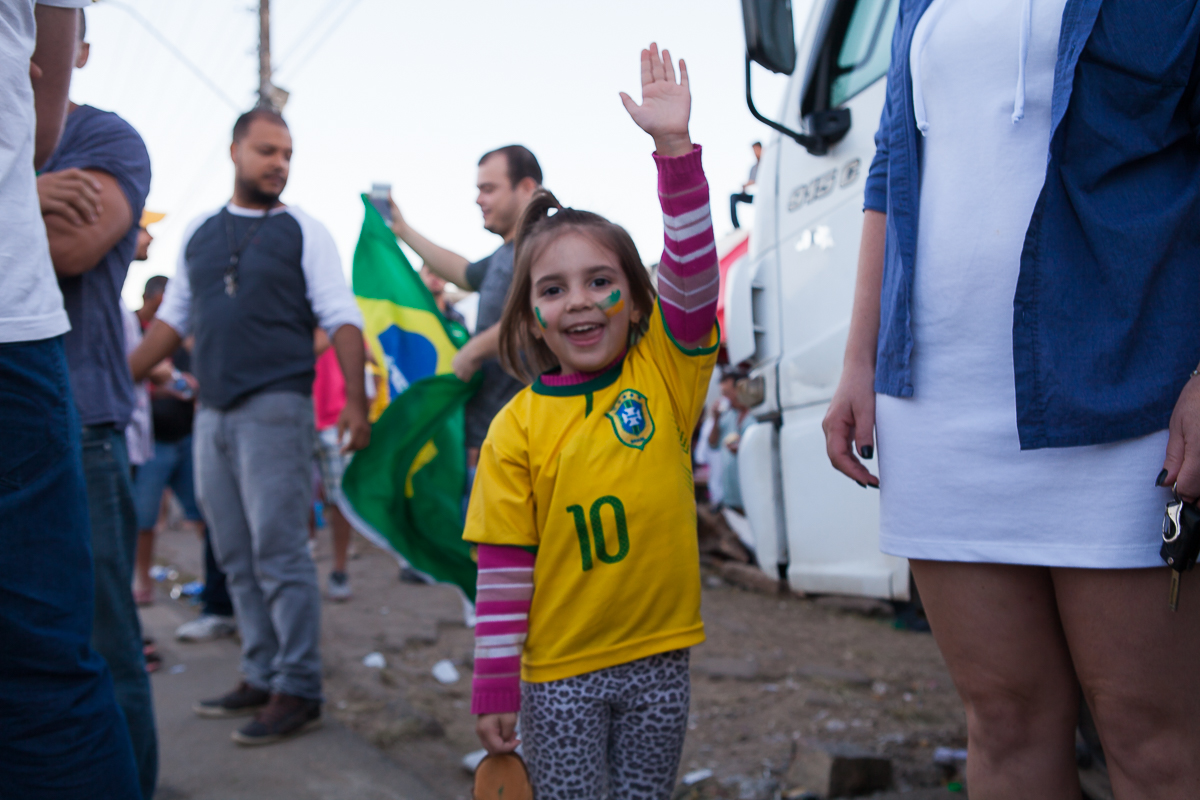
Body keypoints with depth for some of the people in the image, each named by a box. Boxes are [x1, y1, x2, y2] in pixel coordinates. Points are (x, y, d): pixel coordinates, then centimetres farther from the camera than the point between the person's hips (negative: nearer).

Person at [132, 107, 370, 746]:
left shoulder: (302, 231, 2)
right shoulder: (199, 232, 15)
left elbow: (342, 320, -4)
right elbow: (172, 319, 19)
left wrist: (355, 400, -15)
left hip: (274, 406, -5)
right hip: (213, 413, 5)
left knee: (279, 553, -6)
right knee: (236, 557, 9)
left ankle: (297, 691, 1)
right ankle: (262, 677, 19)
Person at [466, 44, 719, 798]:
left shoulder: (667, 372, -2)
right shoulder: (517, 429, -7)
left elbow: (693, 274, -16)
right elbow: (503, 567, -6)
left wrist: (675, 145, -23)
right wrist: (495, 685, -5)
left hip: (659, 658, 2)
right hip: (560, 671, -2)